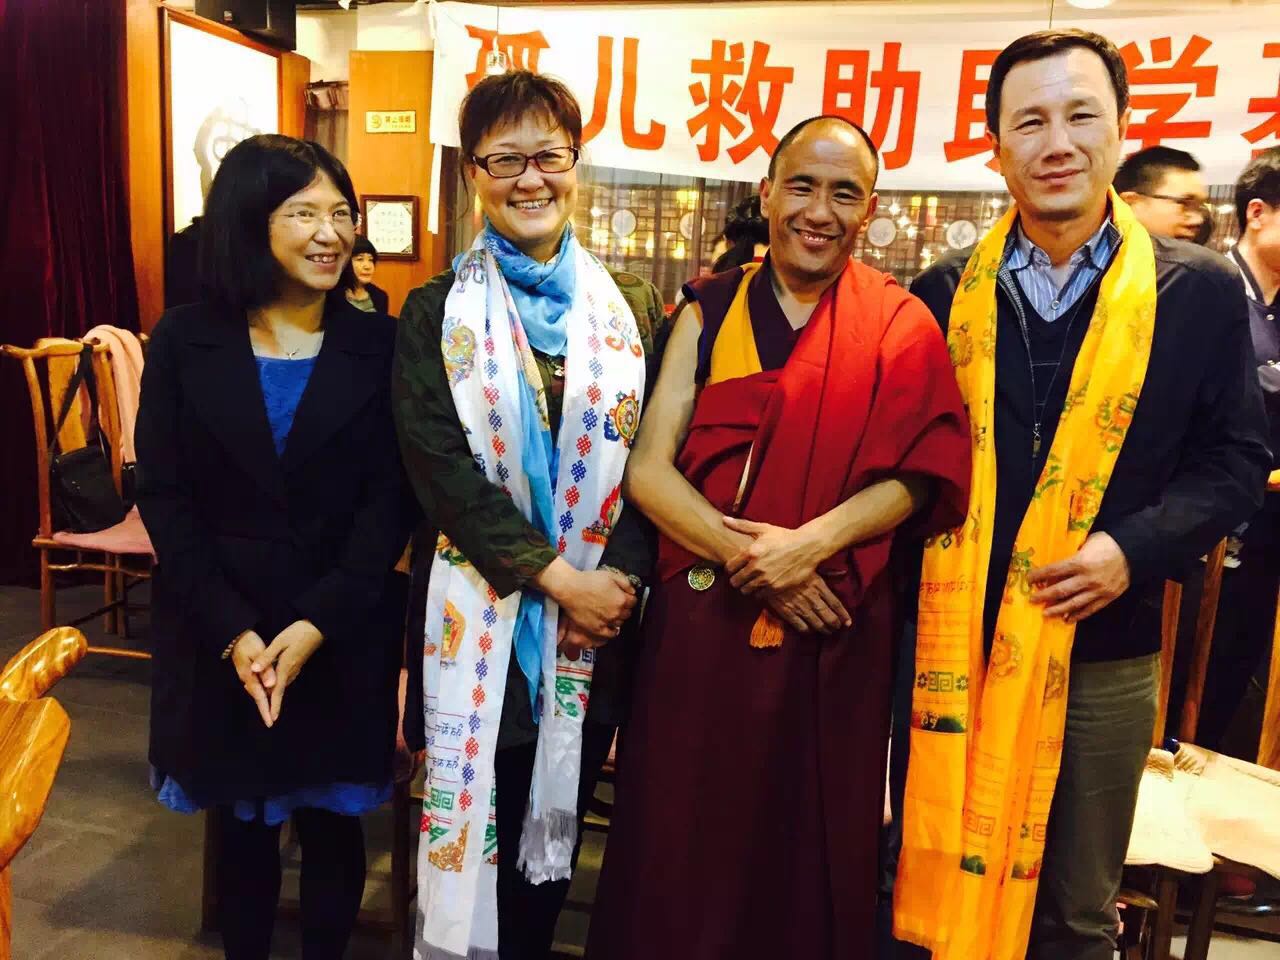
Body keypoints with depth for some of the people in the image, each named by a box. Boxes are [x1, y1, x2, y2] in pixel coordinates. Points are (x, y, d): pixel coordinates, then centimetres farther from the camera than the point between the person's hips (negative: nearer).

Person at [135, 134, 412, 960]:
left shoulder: (379, 345, -2)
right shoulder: (184, 342, 0)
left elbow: (390, 500, -7)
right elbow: (164, 498, -3)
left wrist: (315, 623, -17)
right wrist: (233, 630, -14)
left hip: (344, 635, -1)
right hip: (221, 635, 1)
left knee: (332, 823, 13)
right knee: (240, 823, 17)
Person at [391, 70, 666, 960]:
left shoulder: (633, 306, 5)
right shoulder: (436, 312, 0)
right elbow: (440, 467, -9)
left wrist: (617, 577, -13)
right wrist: (557, 578, -16)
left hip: (600, 610, 2)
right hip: (482, 613, -2)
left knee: (558, 824, 17)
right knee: (475, 818, 11)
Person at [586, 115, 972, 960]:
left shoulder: (901, 325, 2)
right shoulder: (710, 311, 4)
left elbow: (913, 477, -5)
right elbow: (647, 469, -3)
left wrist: (810, 543, -20)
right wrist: (742, 552, -15)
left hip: (831, 629, 0)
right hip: (702, 618, 1)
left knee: (811, 844, 14)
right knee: (684, 841, 12)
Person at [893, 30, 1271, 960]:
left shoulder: (1200, 291, -1)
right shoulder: (946, 297, 2)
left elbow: (1235, 459, 2)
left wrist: (1136, 548, -15)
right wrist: (908, 605, -5)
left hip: (1103, 659, 0)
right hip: (952, 650, 1)